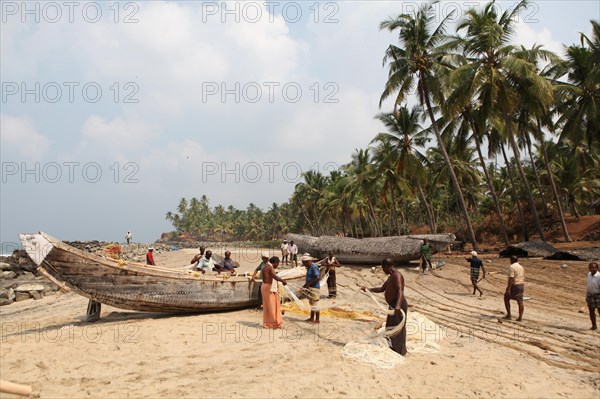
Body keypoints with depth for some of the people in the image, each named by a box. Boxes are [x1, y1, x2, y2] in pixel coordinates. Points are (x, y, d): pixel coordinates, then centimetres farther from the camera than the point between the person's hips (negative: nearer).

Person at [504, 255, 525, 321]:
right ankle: (520, 317, 5)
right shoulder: (521, 267, 12)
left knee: (506, 299, 7)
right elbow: (523, 278, 17)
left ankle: (508, 315, 6)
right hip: (521, 285, 7)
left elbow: (511, 278, -21)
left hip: (514, 285, -7)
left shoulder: (511, 267, -14)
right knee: (520, 301, 5)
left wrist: (508, 288, -22)